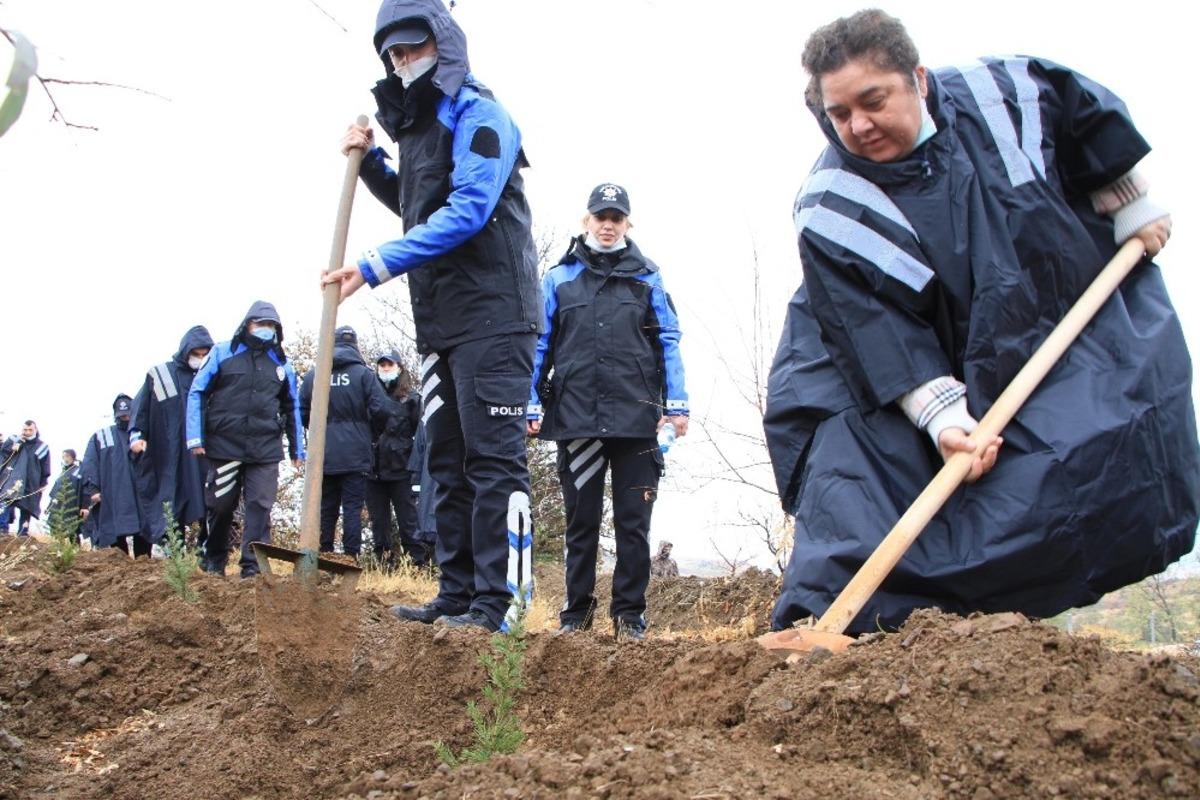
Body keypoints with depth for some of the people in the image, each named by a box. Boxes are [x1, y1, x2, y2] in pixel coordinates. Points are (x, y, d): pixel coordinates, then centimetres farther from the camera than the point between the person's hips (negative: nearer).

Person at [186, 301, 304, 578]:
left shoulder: (282, 363, 13)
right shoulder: (222, 353, 4)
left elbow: (292, 408, 19)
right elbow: (197, 393, 2)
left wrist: (297, 450, 15)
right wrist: (195, 437, -7)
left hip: (266, 449, 1)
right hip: (224, 446, -1)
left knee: (260, 506, -7)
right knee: (220, 505, 8)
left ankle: (252, 566, -4)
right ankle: (214, 561, 26)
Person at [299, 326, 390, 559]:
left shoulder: (313, 375, 3)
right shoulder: (363, 373, -4)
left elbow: (302, 413, 2)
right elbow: (380, 409, -11)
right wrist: (368, 432, 8)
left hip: (324, 455, 3)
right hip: (355, 455, -3)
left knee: (325, 507, 10)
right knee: (353, 507, -1)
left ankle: (323, 556, 12)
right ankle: (351, 556, -4)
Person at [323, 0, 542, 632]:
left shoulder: (477, 114, -8)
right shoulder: (421, 124, 20)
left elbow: (466, 210, -20)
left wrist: (375, 267, -22)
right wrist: (370, 162, 16)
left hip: (492, 315, -9)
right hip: (442, 320, 10)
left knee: (493, 458, -10)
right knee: (449, 461, 9)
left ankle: (494, 603, -9)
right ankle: (457, 594, 15)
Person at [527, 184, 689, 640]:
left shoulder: (647, 277, 11)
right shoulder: (558, 278, 12)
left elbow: (668, 342, 8)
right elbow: (540, 346, 11)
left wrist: (676, 404, -2)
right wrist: (532, 406, 2)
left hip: (636, 418, 0)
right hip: (575, 417, 1)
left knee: (633, 521, 2)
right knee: (581, 520, 9)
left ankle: (630, 611, 13)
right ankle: (577, 608, 20)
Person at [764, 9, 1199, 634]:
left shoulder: (999, 92, -13)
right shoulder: (831, 208, -21)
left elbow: (1093, 119, 8)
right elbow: (875, 331, -26)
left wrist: (1130, 208, 13)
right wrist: (940, 410, -35)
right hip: (947, 365, -2)